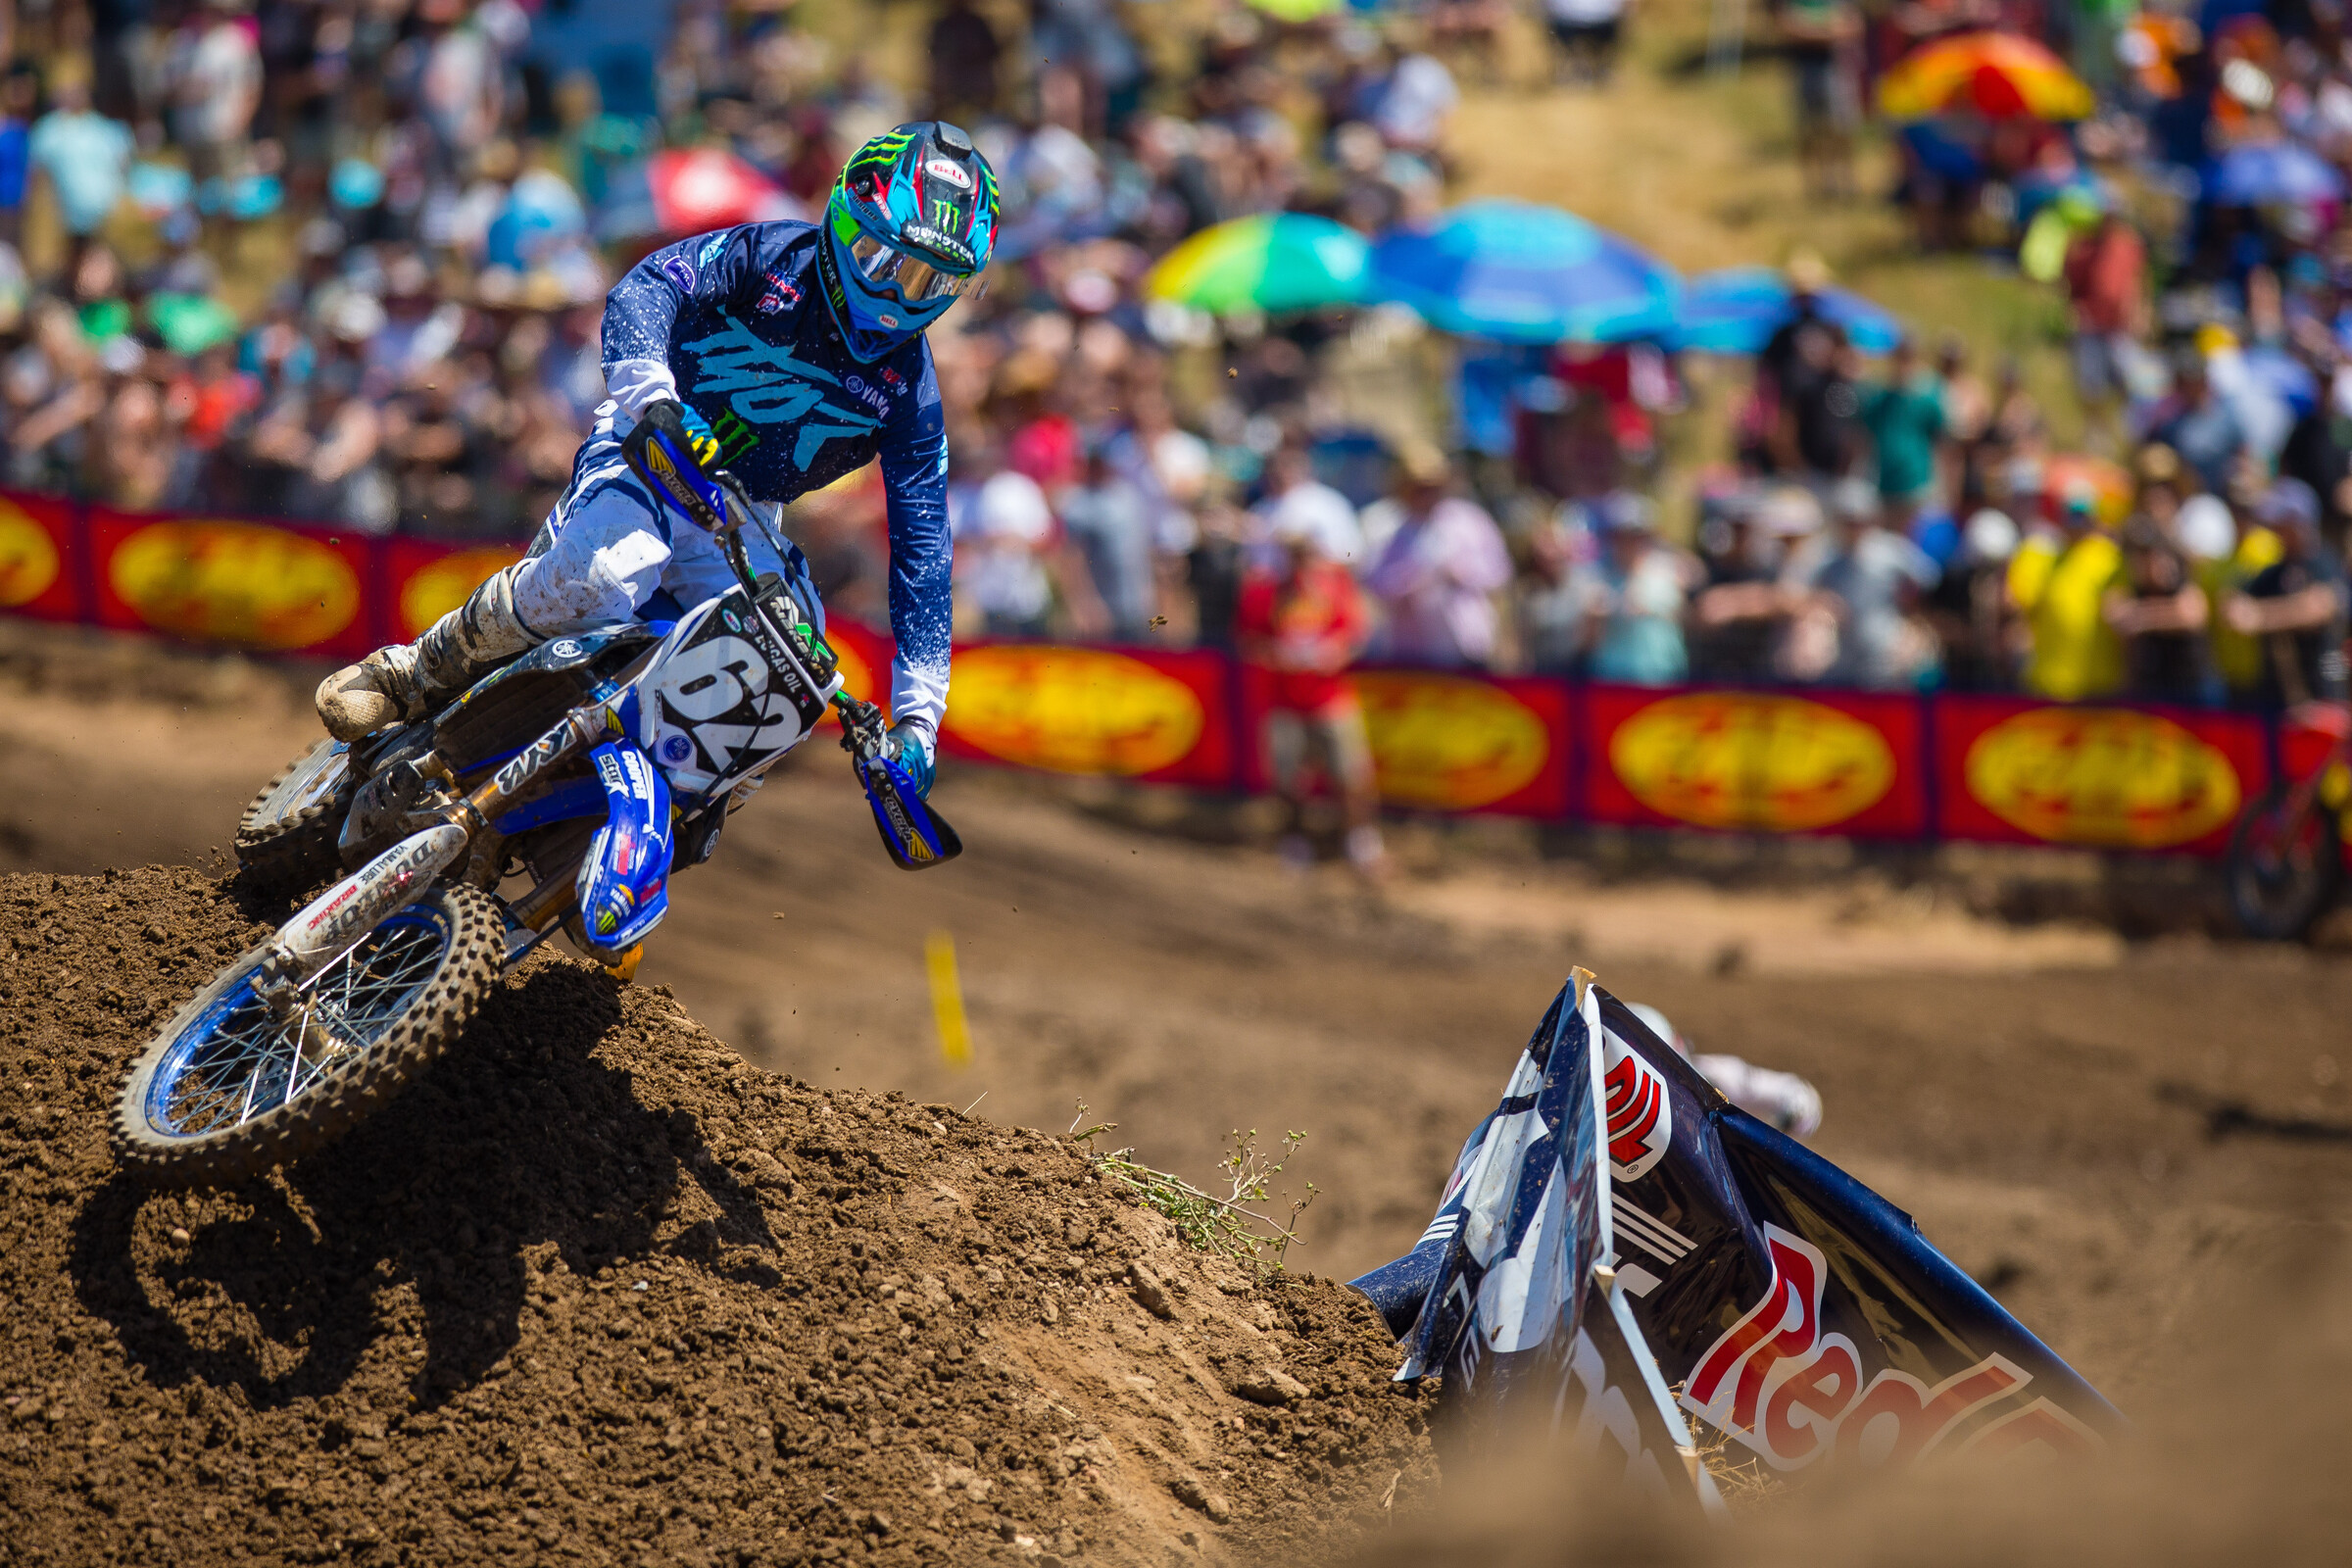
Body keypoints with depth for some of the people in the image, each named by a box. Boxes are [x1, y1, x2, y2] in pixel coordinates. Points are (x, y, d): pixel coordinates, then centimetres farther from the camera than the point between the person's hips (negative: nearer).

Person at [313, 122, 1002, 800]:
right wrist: (652, 392, -42)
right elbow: (646, 288, -20)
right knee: (605, 572, -37)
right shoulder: (773, 255, -7)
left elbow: (922, 544, -4)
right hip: (648, 452, -4)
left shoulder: (909, 390, -2)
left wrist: (918, 716, -12)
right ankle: (416, 672, -16)